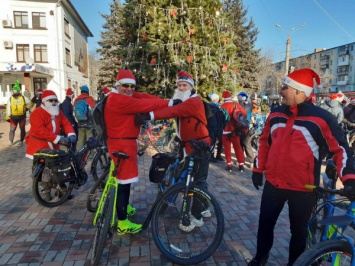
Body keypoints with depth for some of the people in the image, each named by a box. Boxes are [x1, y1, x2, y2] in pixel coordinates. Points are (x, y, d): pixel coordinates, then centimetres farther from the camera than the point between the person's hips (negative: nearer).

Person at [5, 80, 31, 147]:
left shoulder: (23, 98, 1)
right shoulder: (10, 99, 4)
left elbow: (29, 103, 17)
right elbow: (8, 108, 2)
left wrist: (26, 108, 4)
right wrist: (8, 117, -3)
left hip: (22, 116, 0)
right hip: (13, 117, 1)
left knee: (22, 129, 6)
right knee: (12, 129, -2)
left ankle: (21, 141, 17)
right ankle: (10, 141, 6)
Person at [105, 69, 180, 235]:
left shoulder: (127, 96, 11)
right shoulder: (118, 100, -20)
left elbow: (144, 97, 1)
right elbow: (143, 104, -22)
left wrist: (165, 103, -12)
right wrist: (169, 103, -18)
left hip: (126, 142, 11)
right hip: (122, 144, -11)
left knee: (125, 178, 25)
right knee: (125, 180, -7)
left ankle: (124, 206, 46)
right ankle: (123, 223, 2)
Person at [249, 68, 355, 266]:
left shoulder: (321, 118, -12)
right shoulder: (276, 115, 4)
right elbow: (265, 143, 14)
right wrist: (258, 169, 14)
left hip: (303, 188, -4)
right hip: (273, 184, 5)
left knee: (299, 230, 14)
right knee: (265, 223, 16)